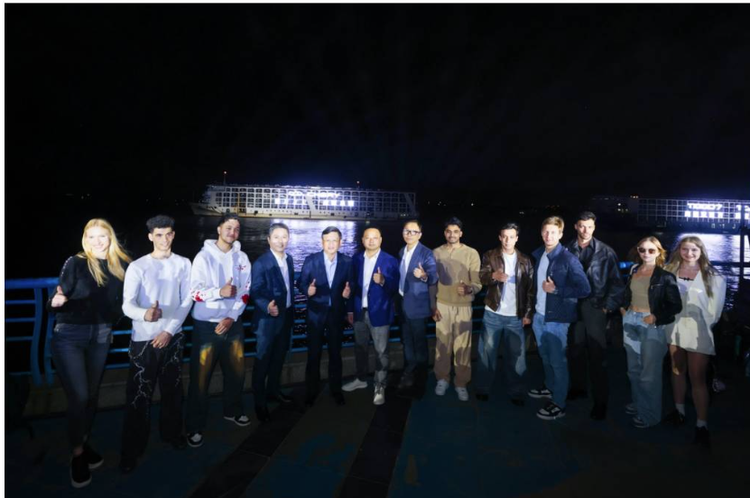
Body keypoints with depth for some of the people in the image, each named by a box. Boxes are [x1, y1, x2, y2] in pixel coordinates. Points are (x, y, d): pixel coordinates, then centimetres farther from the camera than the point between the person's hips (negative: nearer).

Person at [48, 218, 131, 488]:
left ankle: (85, 444, 31)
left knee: (92, 395, 12)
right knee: (79, 397, -4)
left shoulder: (122, 265, 1)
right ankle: (77, 454, 15)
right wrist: (57, 301, -32)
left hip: (101, 336, 4)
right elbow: (59, 298, -11)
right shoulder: (76, 263, -9)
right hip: (70, 336, -3)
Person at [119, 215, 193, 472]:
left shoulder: (183, 264, 1)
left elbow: (187, 301, 0)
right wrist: (144, 314, -38)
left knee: (172, 388, 15)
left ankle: (171, 432, 34)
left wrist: (169, 330, -9)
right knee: (138, 395, 3)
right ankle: (131, 450, 18)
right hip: (144, 339, -2)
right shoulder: (137, 266, -6)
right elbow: (127, 304, -16)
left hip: (173, 336, 3)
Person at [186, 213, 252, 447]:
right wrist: (220, 292, -26)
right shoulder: (204, 256, -5)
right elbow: (194, 292, -10)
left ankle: (233, 410, 36)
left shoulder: (242, 258, 4)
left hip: (233, 324, 4)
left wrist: (231, 318, -8)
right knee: (200, 377, 4)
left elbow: (245, 292, 3)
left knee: (236, 371, 14)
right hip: (206, 325, -3)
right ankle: (195, 426, 20)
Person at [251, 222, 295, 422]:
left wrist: (292, 310, 13)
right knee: (263, 361, 7)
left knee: (279, 357, 20)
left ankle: (273, 390, 39)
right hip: (268, 318, -7)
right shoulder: (261, 263, -17)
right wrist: (267, 306, -37)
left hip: (286, 316, 7)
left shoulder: (289, 259, 3)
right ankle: (260, 402, 22)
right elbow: (255, 292, -19)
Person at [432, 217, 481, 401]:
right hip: (442, 305, 1)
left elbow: (478, 283, -8)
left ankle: (461, 383, 21)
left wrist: (469, 288, -31)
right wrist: (432, 305, 0)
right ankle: (442, 379, 27)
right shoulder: (436, 253, 1)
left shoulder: (471, 253, -5)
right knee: (442, 344, 8)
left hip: (463, 306, -1)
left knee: (463, 347, 5)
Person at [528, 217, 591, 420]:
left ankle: (559, 404, 17)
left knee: (558, 361, 4)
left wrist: (556, 290, -20)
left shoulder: (568, 259, -15)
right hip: (539, 315, 6)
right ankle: (549, 387, 42)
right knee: (545, 356, 22)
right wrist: (531, 308, 11)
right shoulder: (538, 254, 4)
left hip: (557, 318, -6)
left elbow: (585, 289, -16)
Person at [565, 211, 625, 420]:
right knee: (574, 350, 12)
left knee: (597, 354, 2)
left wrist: (609, 306, -7)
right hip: (572, 306, 2)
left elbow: (616, 281, -2)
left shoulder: (605, 252, -2)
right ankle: (578, 387, 31)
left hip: (594, 307, -2)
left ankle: (600, 400, 14)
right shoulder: (568, 250, 2)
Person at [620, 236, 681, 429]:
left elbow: (676, 305, -9)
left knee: (649, 373, 2)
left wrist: (656, 317, -17)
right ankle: (638, 404, 33)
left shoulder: (664, 275, -9)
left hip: (651, 325, -6)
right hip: (631, 322, 6)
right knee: (634, 369, 15)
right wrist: (623, 307, 7)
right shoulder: (634, 270, 8)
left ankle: (650, 414, 19)